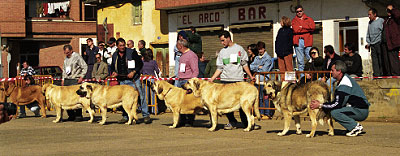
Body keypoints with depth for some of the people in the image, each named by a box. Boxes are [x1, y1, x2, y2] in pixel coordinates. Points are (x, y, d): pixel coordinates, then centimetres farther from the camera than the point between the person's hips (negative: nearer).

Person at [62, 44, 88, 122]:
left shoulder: (77, 56, -5)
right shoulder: (66, 58, 17)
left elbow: (85, 67, -6)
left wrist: (81, 77, -12)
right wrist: (63, 79, 20)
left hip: (75, 80, -7)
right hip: (67, 80, 7)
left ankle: (78, 116, -2)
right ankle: (71, 115, 13)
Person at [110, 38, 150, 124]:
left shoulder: (132, 52, -4)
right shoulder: (115, 55, 10)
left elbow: (140, 63, -1)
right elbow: (113, 67, 24)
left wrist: (133, 72, -12)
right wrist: (113, 72, 2)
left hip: (133, 79, -4)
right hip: (122, 81, 4)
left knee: (140, 97, -6)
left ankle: (146, 115, -2)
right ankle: (125, 117, 16)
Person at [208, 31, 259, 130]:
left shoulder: (239, 49, 6)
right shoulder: (222, 52, 10)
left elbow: (244, 64, 10)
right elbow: (219, 69, 10)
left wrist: (250, 76, 3)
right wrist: (211, 79, 1)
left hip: (238, 80, -2)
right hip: (225, 81, 2)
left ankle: (247, 123, 2)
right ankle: (232, 122, 13)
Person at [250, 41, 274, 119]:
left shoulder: (268, 58, -3)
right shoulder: (257, 58, 18)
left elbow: (264, 70, -12)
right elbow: (251, 66, 7)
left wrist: (256, 69, 0)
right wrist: (258, 67, -8)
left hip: (264, 80, -7)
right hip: (257, 80, 7)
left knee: (265, 98, -7)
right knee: (259, 98, 7)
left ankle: (268, 114, -4)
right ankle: (261, 113, 12)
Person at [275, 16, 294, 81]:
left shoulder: (290, 31, -3)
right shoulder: (280, 30, 17)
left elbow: (291, 42, -8)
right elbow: (277, 41, 19)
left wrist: (287, 49, -15)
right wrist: (276, 49, 8)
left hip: (287, 53, -7)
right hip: (280, 53, 7)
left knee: (289, 67, -5)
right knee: (281, 67, 7)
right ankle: (282, 80, 11)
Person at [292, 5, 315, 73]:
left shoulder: (309, 19, 16)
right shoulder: (294, 20, 15)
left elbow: (312, 27, -5)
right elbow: (295, 29, -4)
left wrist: (302, 27, -3)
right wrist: (307, 28, -2)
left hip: (307, 42, 0)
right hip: (298, 42, 0)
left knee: (310, 59, -7)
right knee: (300, 61, 0)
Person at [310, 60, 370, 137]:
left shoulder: (344, 84, -19)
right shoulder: (345, 78, 13)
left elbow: (337, 104, -21)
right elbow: (338, 100, 17)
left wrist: (320, 105, -14)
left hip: (360, 111, -10)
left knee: (335, 112, -21)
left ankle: (356, 127, -12)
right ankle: (353, 126, 8)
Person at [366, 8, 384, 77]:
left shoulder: (381, 21, -2)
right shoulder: (369, 23, 18)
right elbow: (368, 34, 24)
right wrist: (368, 43, 13)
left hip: (379, 43, -6)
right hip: (372, 45, 6)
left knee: (381, 60, -6)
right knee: (374, 61, 3)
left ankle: (382, 74, -3)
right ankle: (376, 75, 4)